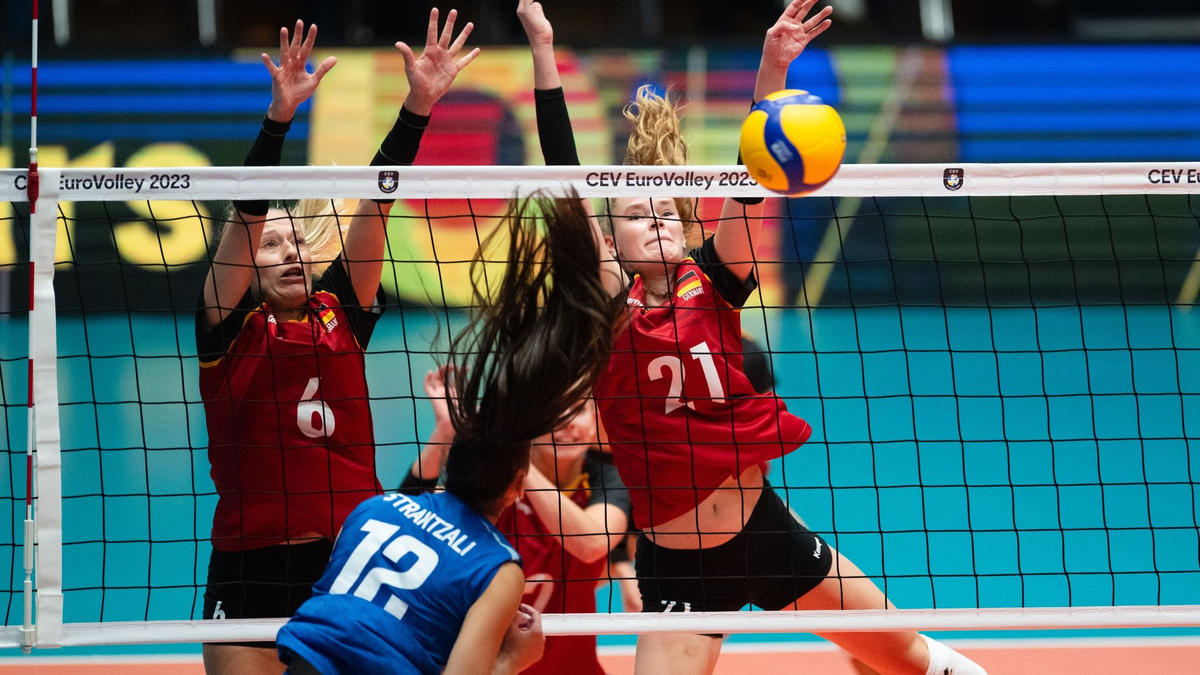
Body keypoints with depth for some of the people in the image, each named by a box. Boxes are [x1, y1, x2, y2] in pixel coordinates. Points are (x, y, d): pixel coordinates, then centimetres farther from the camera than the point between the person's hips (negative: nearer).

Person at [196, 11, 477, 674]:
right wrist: (279, 115, -23)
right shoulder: (230, 326, 1)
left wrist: (419, 104, -6)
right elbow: (246, 213, -11)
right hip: (250, 566, -2)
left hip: (350, 558, 2)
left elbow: (373, 203, 1)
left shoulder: (340, 313, 9)